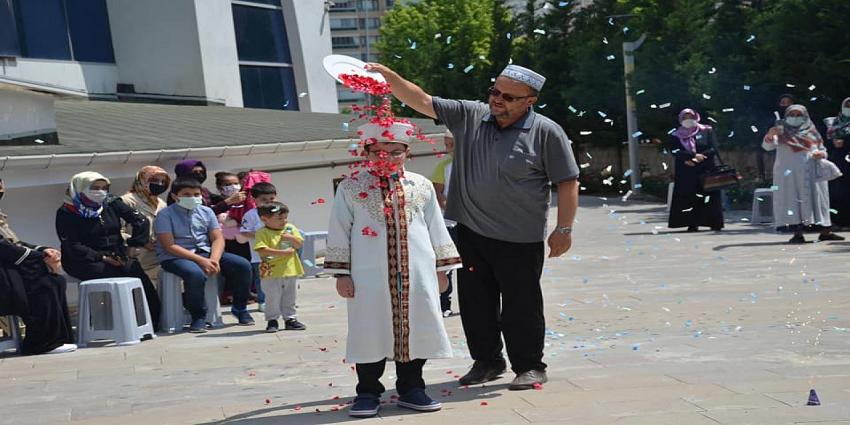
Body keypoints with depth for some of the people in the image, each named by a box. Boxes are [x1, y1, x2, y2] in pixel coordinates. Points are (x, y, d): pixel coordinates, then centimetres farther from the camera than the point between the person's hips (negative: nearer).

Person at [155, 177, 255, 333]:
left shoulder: (206, 212, 9)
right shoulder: (165, 215, -7)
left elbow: (218, 238, 4)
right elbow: (169, 246, -15)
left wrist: (214, 259, -19)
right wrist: (201, 261, -22)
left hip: (206, 252, 5)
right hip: (176, 257, -5)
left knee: (243, 265, -11)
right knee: (195, 273, -39)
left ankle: (239, 309, 9)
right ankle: (198, 317, -18)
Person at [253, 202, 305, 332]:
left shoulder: (290, 228, 5)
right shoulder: (263, 233, -11)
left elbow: (299, 244, 3)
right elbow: (262, 250, -22)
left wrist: (290, 238, -19)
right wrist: (283, 252, -22)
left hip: (290, 271, 4)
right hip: (271, 272, -4)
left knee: (289, 298, 13)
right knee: (272, 298, 2)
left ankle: (290, 319, 24)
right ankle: (272, 321, 14)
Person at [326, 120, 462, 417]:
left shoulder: (421, 186, 8)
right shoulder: (350, 188, 2)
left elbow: (436, 229, 14)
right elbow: (339, 233, 2)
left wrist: (441, 269, 12)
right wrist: (341, 274, -2)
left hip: (417, 276, 2)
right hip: (369, 277, -2)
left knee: (415, 330, 6)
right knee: (370, 333, 3)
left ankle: (410, 388, 20)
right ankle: (367, 393, 14)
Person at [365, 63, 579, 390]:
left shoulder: (546, 132, -7)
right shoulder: (469, 117, 4)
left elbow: (567, 182, -4)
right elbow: (421, 101, 2)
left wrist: (564, 230, -7)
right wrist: (387, 76, -11)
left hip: (520, 240, -4)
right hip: (471, 232, 5)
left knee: (521, 305, 3)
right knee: (475, 301, 12)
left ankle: (530, 367, 18)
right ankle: (487, 361, 27)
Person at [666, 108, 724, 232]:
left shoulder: (707, 131, 9)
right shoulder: (676, 136, 11)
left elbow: (714, 149, -2)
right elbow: (675, 151, -5)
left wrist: (695, 159, -12)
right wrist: (694, 155, -19)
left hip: (706, 170, -1)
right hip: (686, 172, 1)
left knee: (711, 196, -7)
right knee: (688, 196, -7)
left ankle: (715, 223, -5)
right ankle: (693, 223, -5)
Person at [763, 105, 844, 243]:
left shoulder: (812, 132, 14)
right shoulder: (781, 132, 5)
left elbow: (822, 149, 19)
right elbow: (768, 146, -10)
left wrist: (821, 153, -6)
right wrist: (770, 136, -32)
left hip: (812, 173, 3)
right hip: (789, 173, -2)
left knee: (817, 200, 3)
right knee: (792, 201, -8)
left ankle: (825, 231, 8)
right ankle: (798, 233, -8)